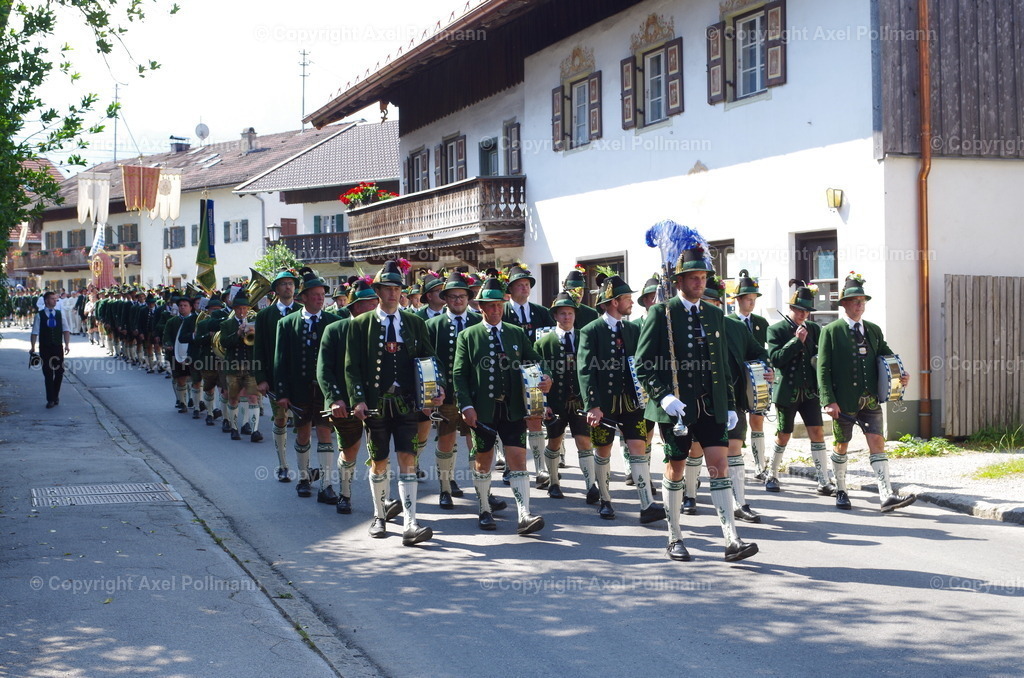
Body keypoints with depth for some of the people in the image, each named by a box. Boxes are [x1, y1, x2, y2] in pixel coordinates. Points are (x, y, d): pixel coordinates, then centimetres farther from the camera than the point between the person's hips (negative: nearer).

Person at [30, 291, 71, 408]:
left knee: (59, 372, 5)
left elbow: (66, 330, 2)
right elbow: (35, 332, -3)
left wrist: (67, 344, -8)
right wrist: (32, 347, -10)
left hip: (58, 347, 2)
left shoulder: (60, 314, 6)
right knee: (48, 373, 0)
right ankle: (50, 399, 6)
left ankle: (55, 396, 24)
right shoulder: (39, 315, -1)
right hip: (45, 348, -2)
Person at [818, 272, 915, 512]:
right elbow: (823, 369, -7)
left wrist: (901, 375, -4)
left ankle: (887, 496, -11)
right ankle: (841, 491, 25)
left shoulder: (874, 330, 12)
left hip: (870, 399, 4)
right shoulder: (831, 331, -3)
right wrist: (829, 400, -15)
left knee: (877, 443, -5)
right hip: (843, 400, -3)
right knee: (841, 445, 9)